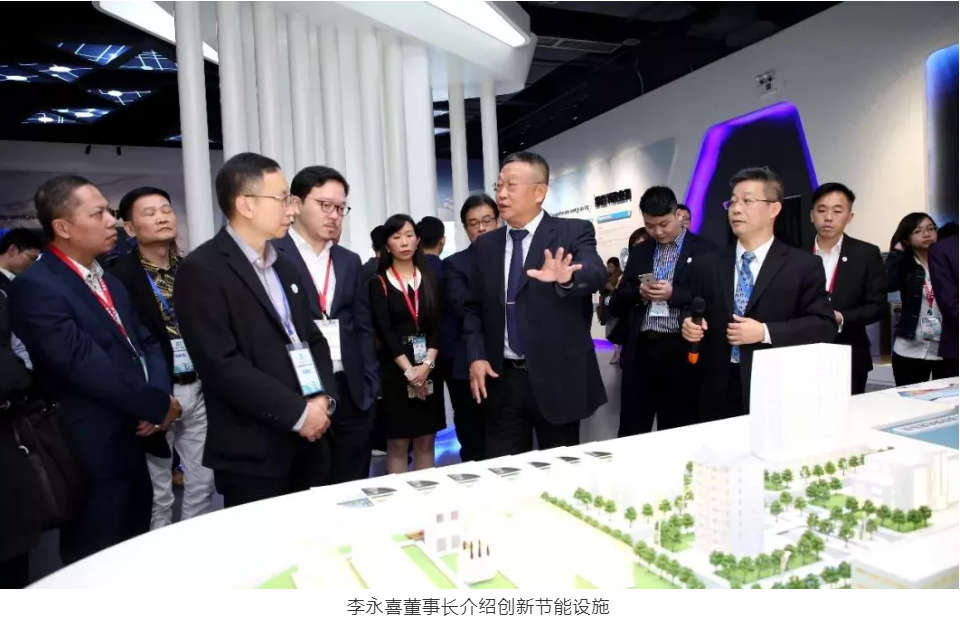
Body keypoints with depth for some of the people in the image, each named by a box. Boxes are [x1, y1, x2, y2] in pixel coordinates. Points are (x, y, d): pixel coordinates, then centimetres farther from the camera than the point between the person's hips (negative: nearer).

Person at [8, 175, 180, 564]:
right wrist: (158, 404, -13)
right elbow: (86, 366, -24)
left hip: (134, 445, 8)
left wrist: (160, 393, -9)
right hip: (93, 458, -8)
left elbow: (146, 342, 10)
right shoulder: (35, 288, -17)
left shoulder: (109, 282, 13)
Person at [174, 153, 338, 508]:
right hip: (252, 454, -7)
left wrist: (324, 399, -3)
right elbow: (222, 364, -19)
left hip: (309, 442, 7)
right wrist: (297, 413, -16)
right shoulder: (201, 270, -11)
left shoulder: (285, 268, 14)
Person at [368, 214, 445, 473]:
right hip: (395, 370, -3)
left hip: (429, 369, 3)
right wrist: (409, 370, -16)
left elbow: (437, 325, 2)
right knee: (398, 444, 2)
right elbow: (384, 331, -8)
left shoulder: (430, 279, 9)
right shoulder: (378, 283, 0)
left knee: (426, 442, 9)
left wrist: (426, 365, -12)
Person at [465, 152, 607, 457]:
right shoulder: (485, 245, 8)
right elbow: (474, 307, 12)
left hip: (557, 377, -3)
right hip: (502, 378, 3)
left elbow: (596, 274, -23)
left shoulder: (574, 232, -4)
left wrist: (567, 279, -46)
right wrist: (476, 356, -2)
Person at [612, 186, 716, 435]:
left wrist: (673, 294, -17)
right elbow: (618, 300, 14)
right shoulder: (639, 251, 15)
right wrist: (638, 293, -7)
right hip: (640, 350, 4)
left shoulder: (704, 250, 1)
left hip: (681, 352, -3)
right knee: (630, 433, 6)